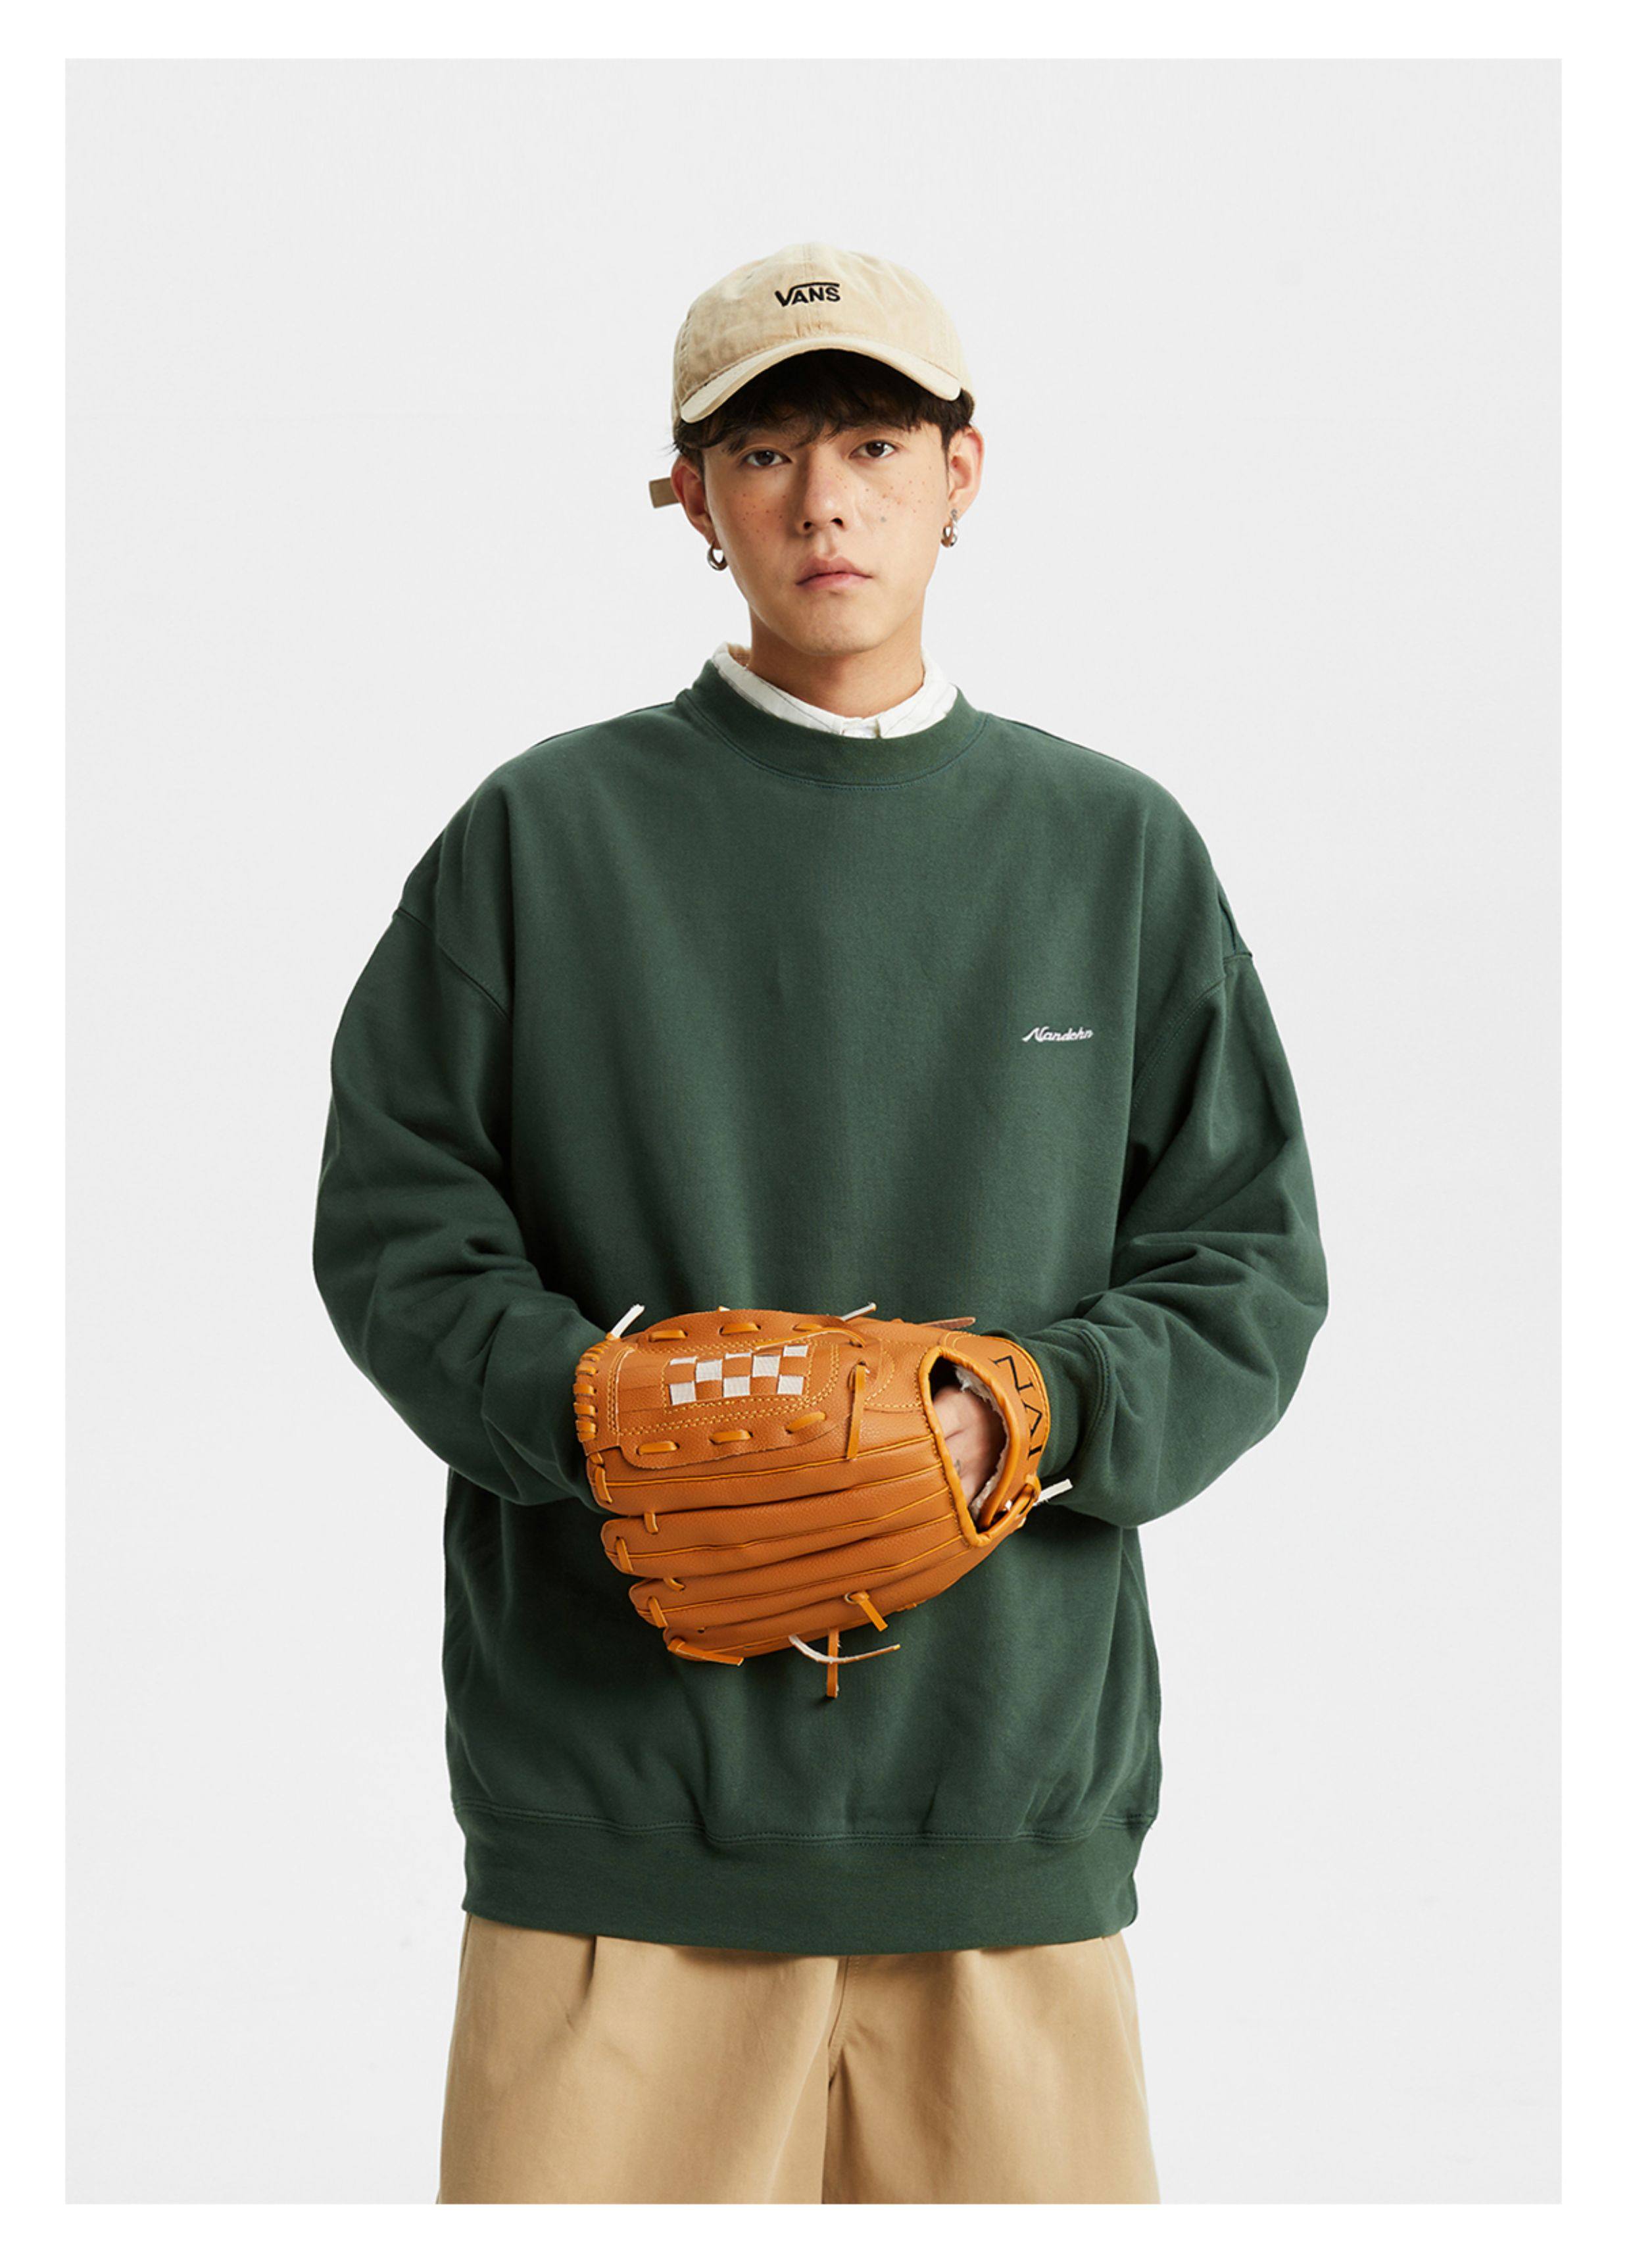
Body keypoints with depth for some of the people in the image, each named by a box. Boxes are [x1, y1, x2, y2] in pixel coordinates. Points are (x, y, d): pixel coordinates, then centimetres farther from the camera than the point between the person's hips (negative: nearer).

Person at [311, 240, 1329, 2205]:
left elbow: (1248, 1268, 10)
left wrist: (1028, 1416, -9)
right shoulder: (542, 836, 6)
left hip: (1014, 1773, 2)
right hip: (619, 1794, -1)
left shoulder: (1115, 850, 11)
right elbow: (394, 1233, 5)